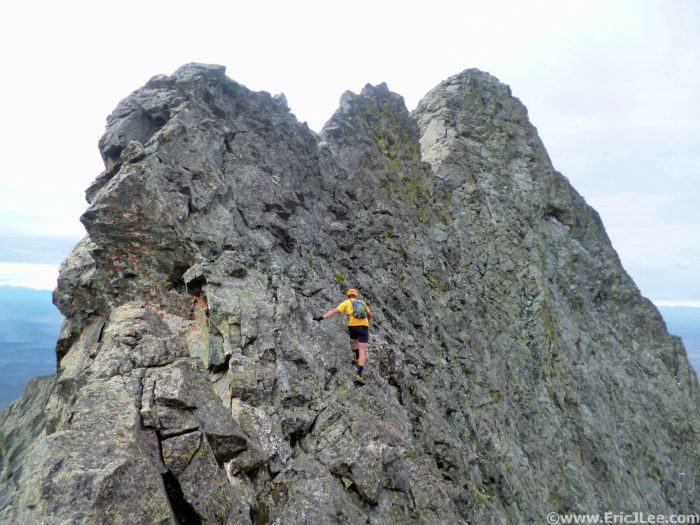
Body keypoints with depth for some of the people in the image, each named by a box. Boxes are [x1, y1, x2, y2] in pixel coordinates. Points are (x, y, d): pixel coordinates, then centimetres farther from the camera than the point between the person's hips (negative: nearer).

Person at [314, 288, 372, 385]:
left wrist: (322, 317, -10)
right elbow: (369, 314, 35)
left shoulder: (346, 302, 11)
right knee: (362, 351, -5)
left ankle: (358, 359, 29)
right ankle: (359, 375, -17)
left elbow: (334, 310, -4)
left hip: (353, 326, -1)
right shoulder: (362, 302, 22)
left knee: (354, 340, 35)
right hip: (364, 326, 1)